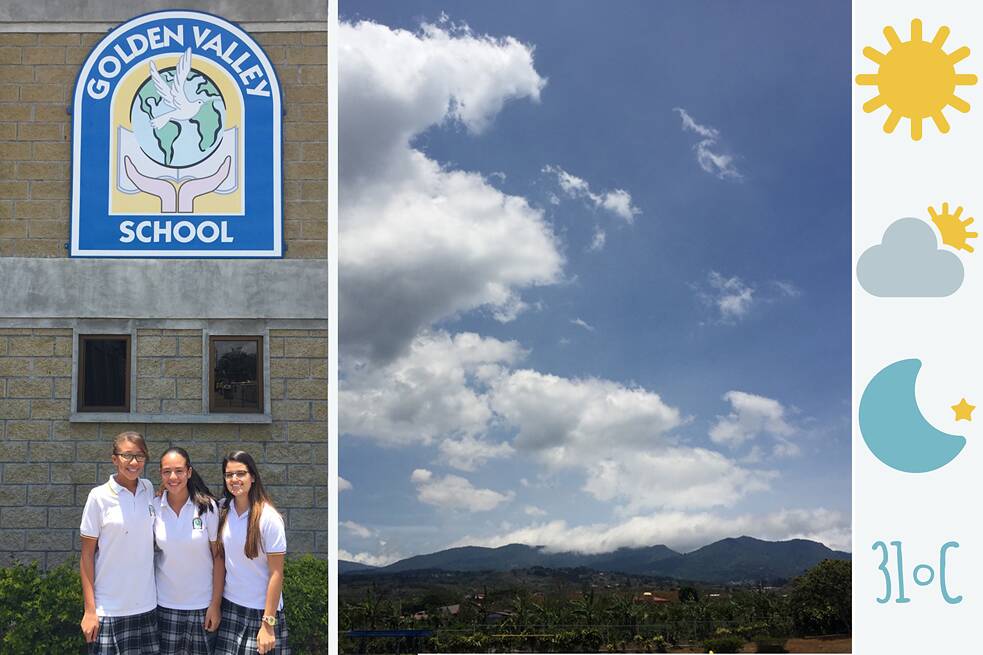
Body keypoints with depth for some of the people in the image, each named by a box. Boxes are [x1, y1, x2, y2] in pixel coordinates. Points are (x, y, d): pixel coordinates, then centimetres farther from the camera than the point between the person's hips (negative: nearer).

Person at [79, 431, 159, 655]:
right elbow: (87, 555, -4)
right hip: (109, 609, -4)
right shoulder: (100, 496, -6)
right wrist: (89, 610, -8)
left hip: (146, 604, 4)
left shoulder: (148, 489, 5)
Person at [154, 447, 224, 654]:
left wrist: (216, 604, -7)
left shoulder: (207, 506, -8)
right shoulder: (154, 507, -2)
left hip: (202, 605, -1)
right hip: (166, 604, 2)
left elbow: (218, 556, -4)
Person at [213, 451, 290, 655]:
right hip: (229, 606, 4)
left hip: (260, 610, -4)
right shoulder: (223, 509, 2)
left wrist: (268, 624, -15)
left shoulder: (269, 518, -12)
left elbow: (276, 574, -12)